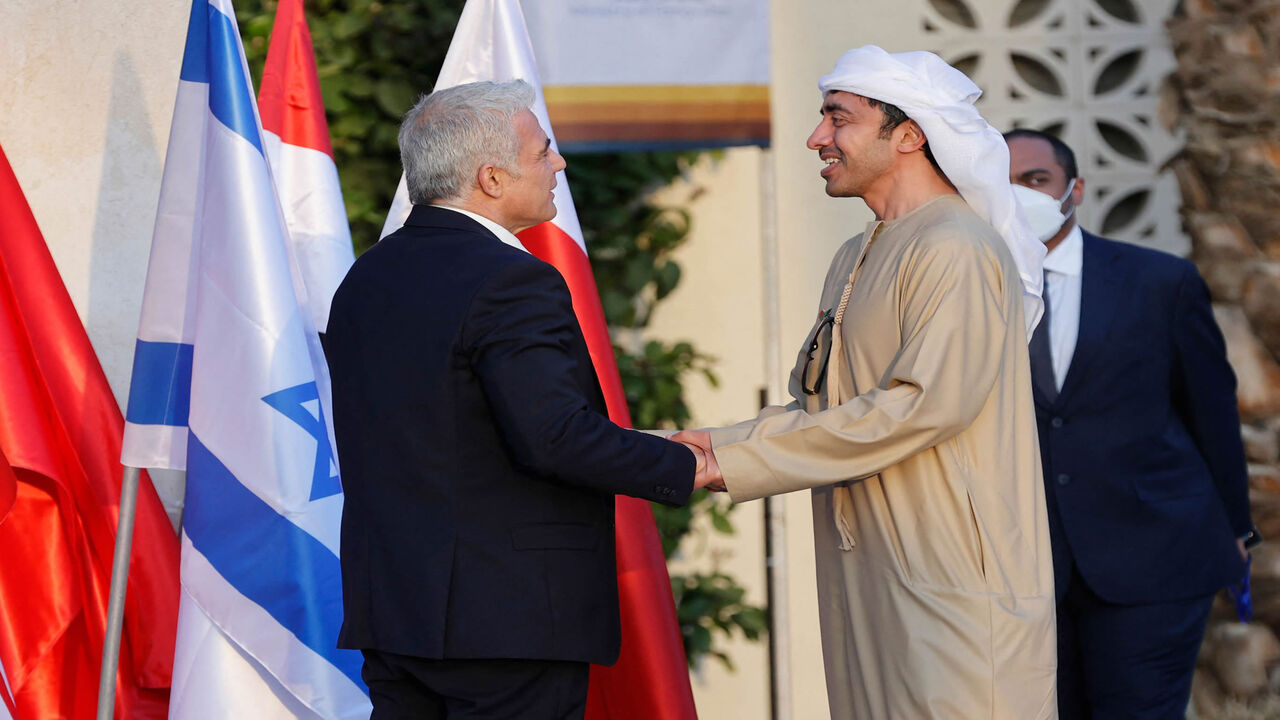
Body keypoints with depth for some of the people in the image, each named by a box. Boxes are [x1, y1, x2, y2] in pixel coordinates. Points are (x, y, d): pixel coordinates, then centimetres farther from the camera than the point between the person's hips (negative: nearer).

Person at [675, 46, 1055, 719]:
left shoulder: (957, 250, -12)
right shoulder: (856, 259, 20)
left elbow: (927, 403, -21)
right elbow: (818, 408, 21)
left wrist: (740, 462, -17)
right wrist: (719, 445, 1)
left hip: (955, 586, -9)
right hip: (866, 582, 9)